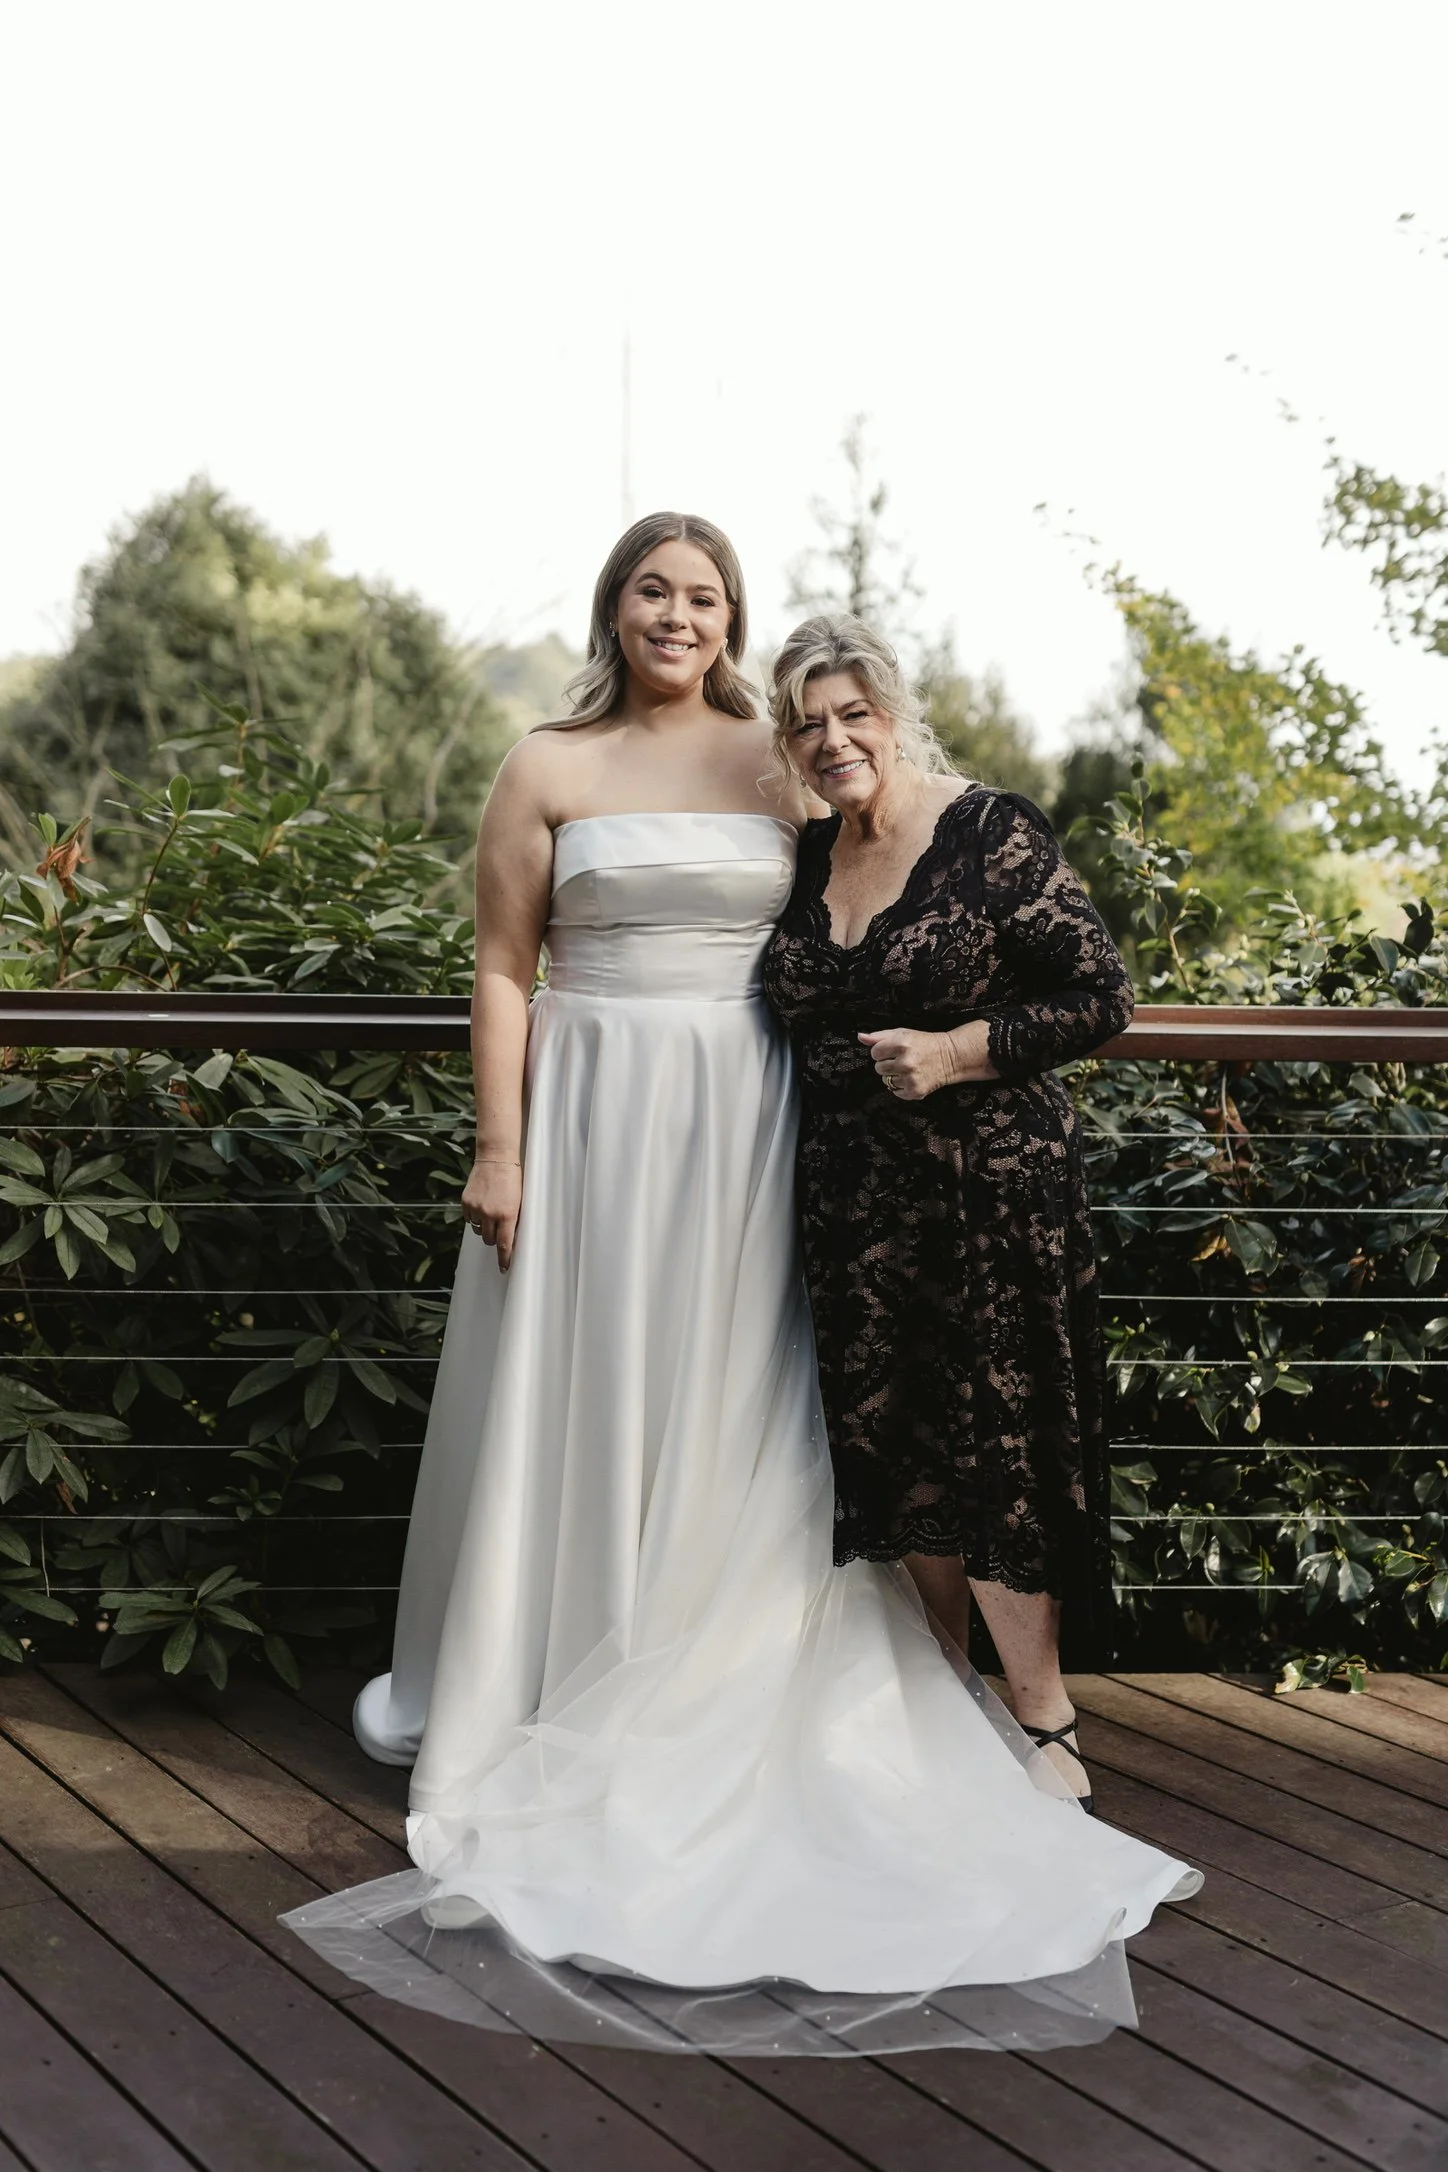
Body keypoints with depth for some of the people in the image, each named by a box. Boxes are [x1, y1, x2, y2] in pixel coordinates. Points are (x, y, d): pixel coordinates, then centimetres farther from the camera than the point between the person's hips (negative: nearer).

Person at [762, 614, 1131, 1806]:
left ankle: (1048, 1730, 9)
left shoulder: (993, 834, -10)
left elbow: (1104, 997, -9)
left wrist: (959, 1052, -18)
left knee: (994, 1450, -3)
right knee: (896, 1451, 11)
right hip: (857, 1204, 6)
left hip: (992, 1191, -6)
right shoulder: (810, 857, 9)